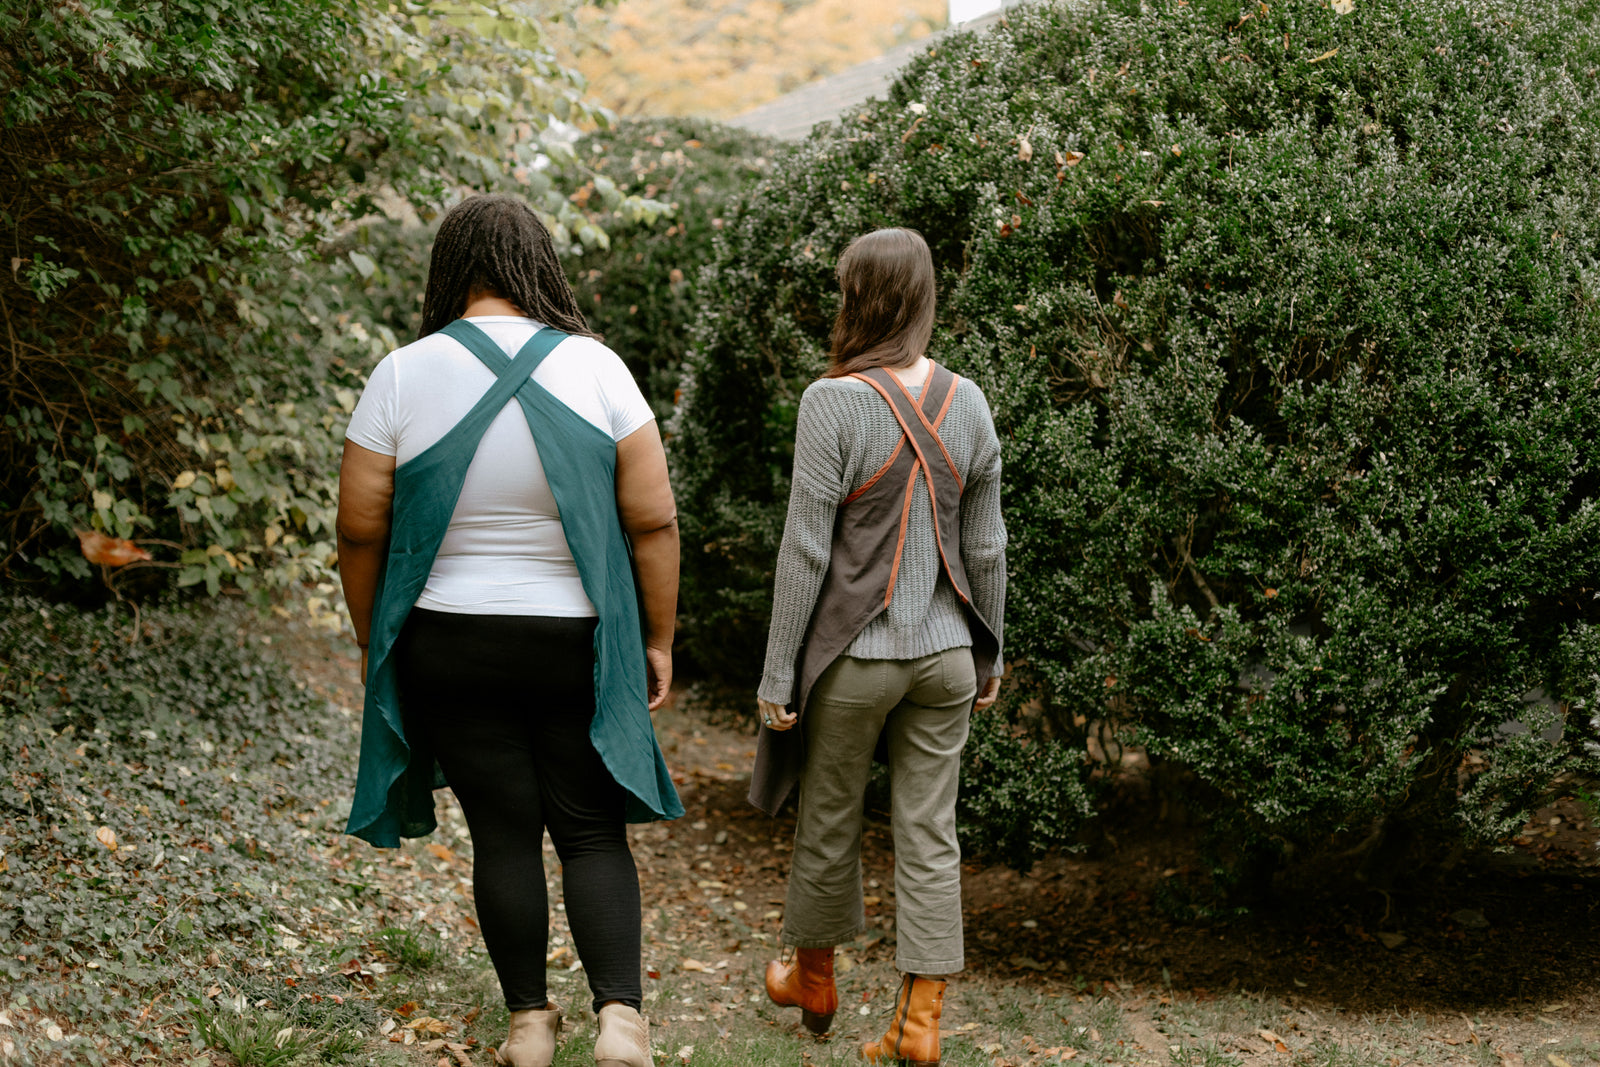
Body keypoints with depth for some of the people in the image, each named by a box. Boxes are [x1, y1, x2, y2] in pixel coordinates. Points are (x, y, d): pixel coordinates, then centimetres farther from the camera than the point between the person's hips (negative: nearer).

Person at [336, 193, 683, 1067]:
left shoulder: (403, 375, -6)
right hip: (577, 647, 0)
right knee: (592, 832, 8)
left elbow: (360, 527, -4)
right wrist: (659, 640, 3)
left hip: (450, 644, 0)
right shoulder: (595, 368, -6)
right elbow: (654, 519, -7)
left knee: (503, 833, 10)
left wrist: (372, 639, 10)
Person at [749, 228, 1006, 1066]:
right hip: (943, 653, 4)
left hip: (852, 654, -4)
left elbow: (805, 549, -15)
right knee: (929, 835, 8)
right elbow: (985, 547, 5)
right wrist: (988, 655, 17)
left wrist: (778, 673, -7)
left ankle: (812, 980, 36)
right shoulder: (967, 403, -1)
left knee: (829, 822, 16)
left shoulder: (834, 404, -16)